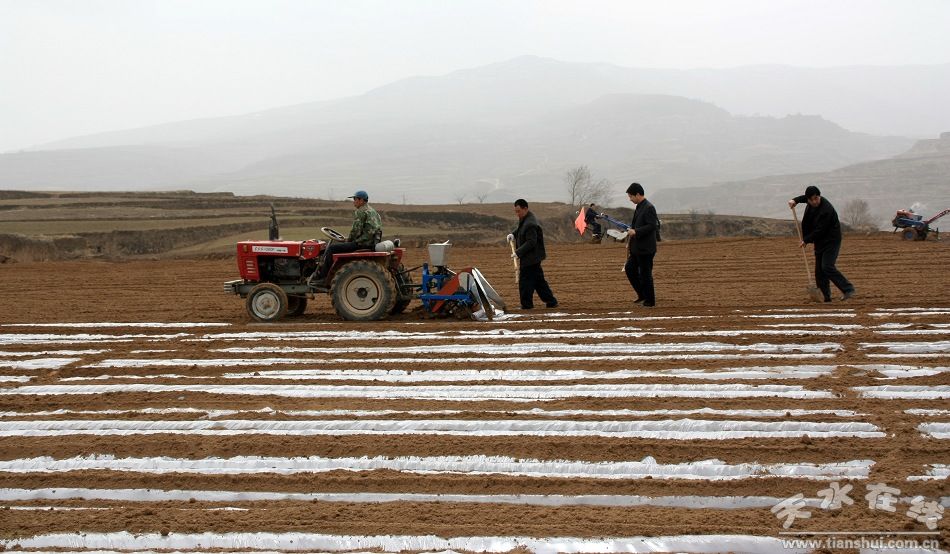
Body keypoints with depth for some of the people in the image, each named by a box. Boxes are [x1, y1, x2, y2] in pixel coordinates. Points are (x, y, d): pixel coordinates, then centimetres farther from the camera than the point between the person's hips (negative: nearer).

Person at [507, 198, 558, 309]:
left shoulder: (530, 224, -22)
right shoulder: (524, 220, 10)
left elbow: (531, 242, -25)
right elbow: (520, 230, 30)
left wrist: (518, 252, -25)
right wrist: (513, 234, 10)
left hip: (530, 258, -10)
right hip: (533, 258, 10)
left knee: (525, 282, -4)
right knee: (539, 280, 15)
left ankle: (526, 305, 4)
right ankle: (551, 301, 20)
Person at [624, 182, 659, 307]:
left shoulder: (649, 208, -16)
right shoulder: (639, 207, 14)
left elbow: (652, 226, -23)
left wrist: (635, 232, -24)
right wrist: (629, 242, 18)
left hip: (646, 249, -10)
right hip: (637, 247, 10)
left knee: (645, 273, -2)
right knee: (630, 268, 14)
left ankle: (650, 300, 8)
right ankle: (642, 294, 23)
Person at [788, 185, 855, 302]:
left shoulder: (826, 210, -26)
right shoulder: (811, 203, 0)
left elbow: (820, 231, -24)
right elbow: (804, 197, 27)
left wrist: (806, 240, -14)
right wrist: (795, 200, 8)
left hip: (831, 241, -9)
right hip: (820, 242, 9)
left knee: (827, 267, -20)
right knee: (819, 270, 6)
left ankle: (848, 289, -17)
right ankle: (826, 297, 11)